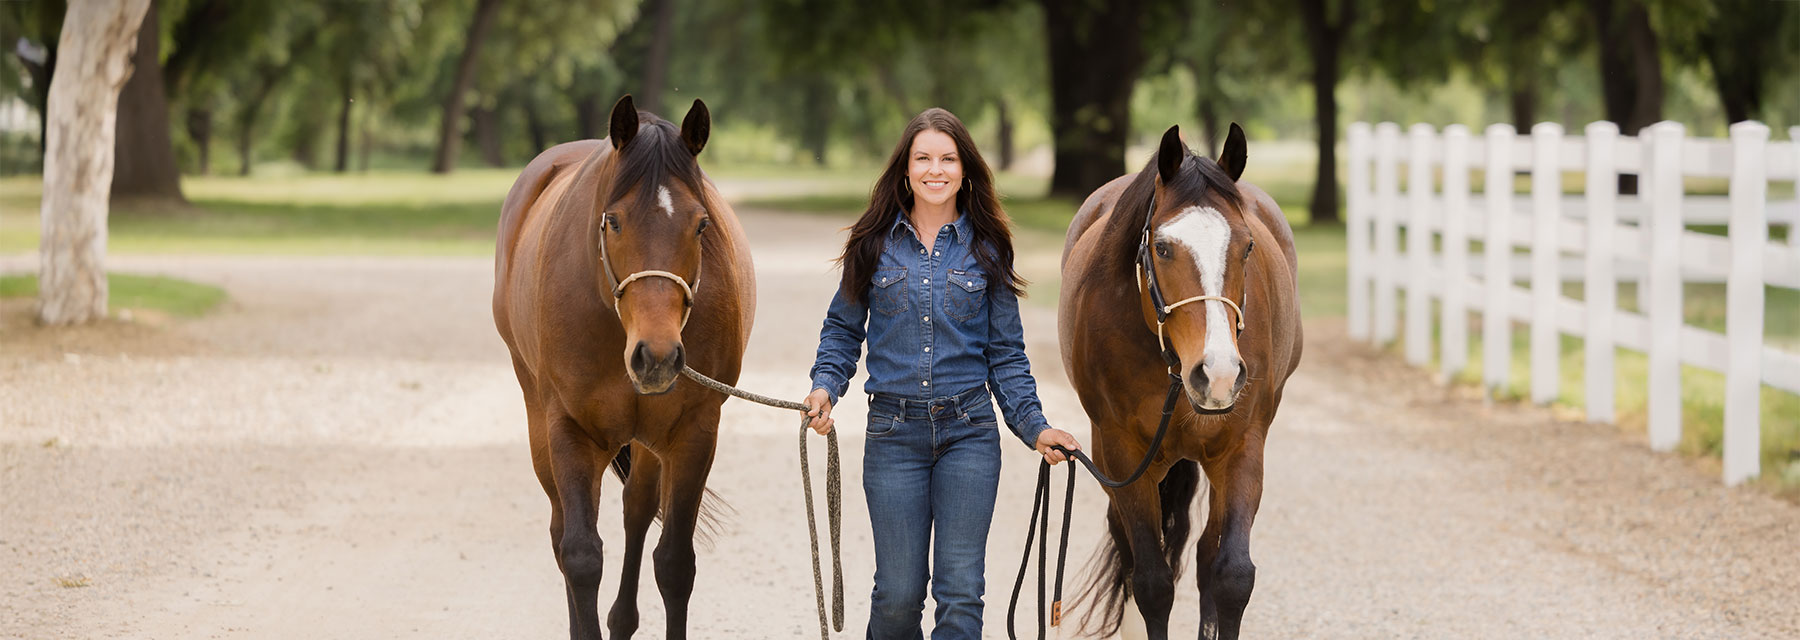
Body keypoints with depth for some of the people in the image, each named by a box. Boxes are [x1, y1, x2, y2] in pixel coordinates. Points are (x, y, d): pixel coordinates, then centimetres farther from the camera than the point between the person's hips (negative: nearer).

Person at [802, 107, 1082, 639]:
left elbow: (1006, 352, 7)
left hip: (969, 433, 0)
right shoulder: (875, 244, 3)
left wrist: (1034, 425, -4)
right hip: (894, 431, 0)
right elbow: (843, 330, 10)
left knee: (961, 594, -4)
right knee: (898, 595, 2)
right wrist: (825, 387, -8)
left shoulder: (985, 249, 4)